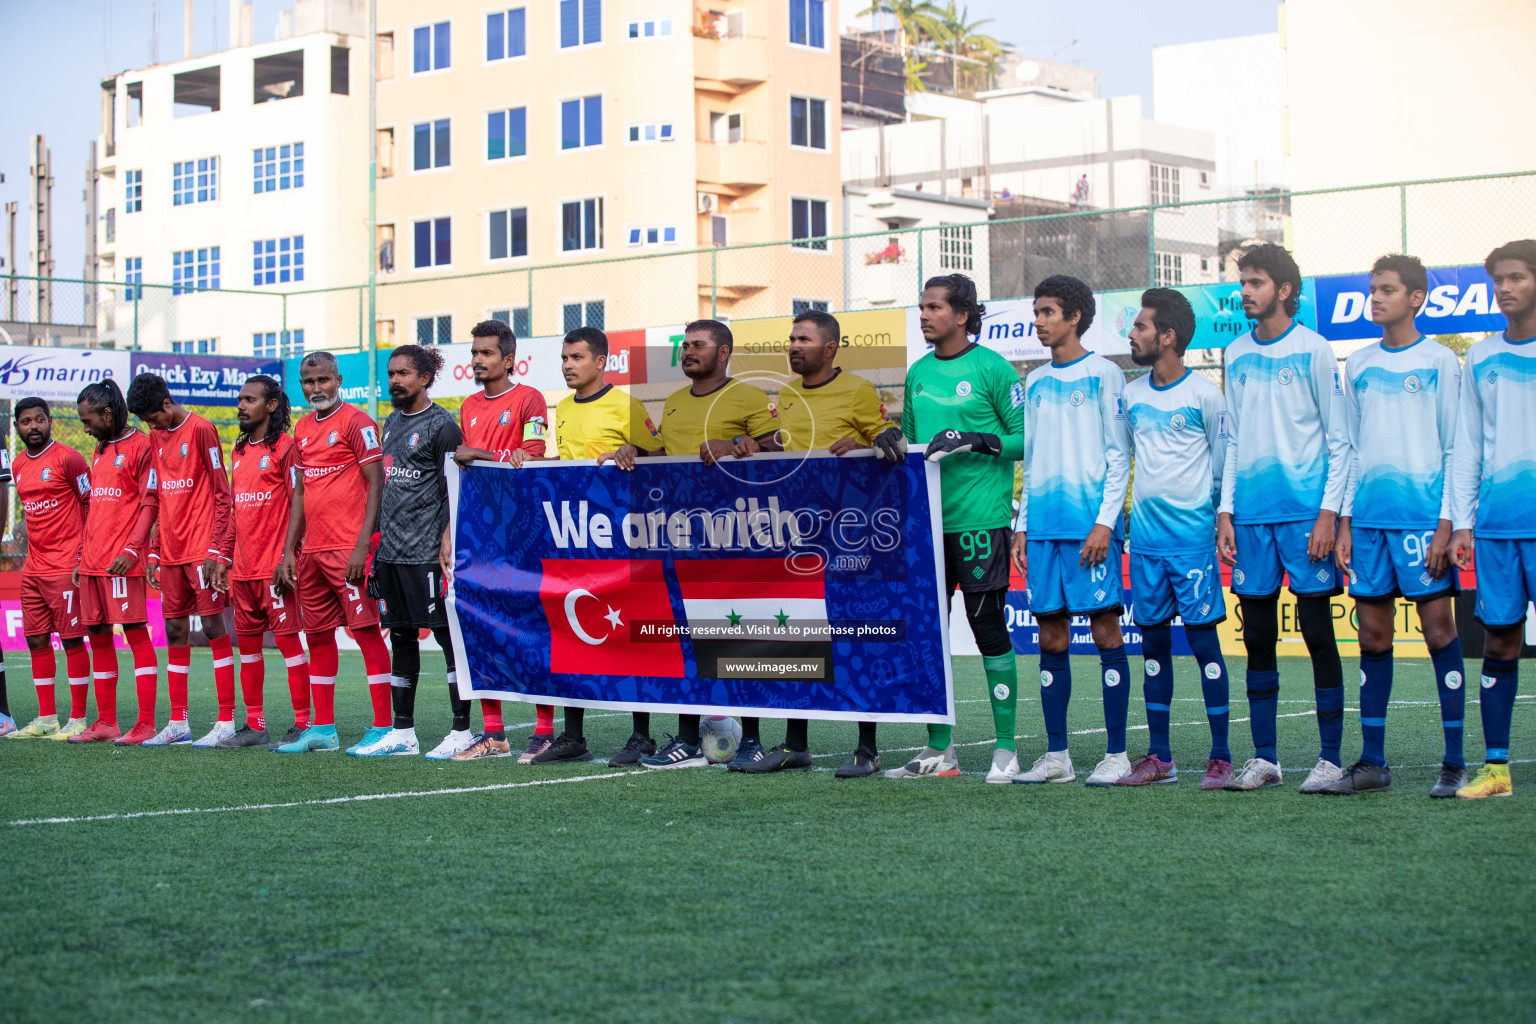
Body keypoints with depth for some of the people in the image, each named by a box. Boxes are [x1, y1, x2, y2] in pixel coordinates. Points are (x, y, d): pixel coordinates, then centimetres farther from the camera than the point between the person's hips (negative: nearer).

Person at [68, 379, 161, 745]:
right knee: (98, 636, 9)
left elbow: (150, 504, -12)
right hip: (93, 563, 9)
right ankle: (106, 723, 15)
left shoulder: (140, 447, -6)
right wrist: (82, 558, 20)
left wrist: (132, 550, -20)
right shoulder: (99, 452, 20)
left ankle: (146, 725, -8)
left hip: (123, 563, -9)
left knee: (136, 633, -8)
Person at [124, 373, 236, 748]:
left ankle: (227, 721, -4)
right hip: (171, 552, 7)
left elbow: (222, 495, -10)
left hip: (202, 548, -7)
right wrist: (154, 552, 14)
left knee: (213, 627, -6)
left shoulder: (200, 430, -7)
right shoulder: (157, 438, 15)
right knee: (175, 632, 7)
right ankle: (178, 724, 12)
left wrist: (217, 551, -15)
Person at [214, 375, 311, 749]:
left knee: (288, 640, -7)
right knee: (247, 643, 9)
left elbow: (297, 502, -11)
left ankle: (303, 724, -4)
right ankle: (254, 725, 16)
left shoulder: (285, 445, -6)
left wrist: (287, 557, -18)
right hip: (243, 567, 8)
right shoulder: (239, 451, 17)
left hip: (274, 567, -8)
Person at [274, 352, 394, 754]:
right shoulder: (303, 429, 16)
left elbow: (376, 484, -11)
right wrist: (289, 549, 16)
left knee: (366, 631, -7)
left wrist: (363, 545, -18)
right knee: (317, 635, 11)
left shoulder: (356, 422, -7)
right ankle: (322, 729, 18)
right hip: (312, 551, 8)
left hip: (349, 550, -8)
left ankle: (383, 728, -5)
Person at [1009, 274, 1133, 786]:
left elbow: (1119, 455, -4)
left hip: (1091, 524, -6)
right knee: (1051, 637, 5)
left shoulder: (1104, 375, 0)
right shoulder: (1035, 382, 18)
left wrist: (1105, 520, -12)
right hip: (1044, 527, 6)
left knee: (1105, 630, -4)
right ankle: (1056, 755, 10)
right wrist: (1022, 525, 14)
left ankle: (1116, 754, -1)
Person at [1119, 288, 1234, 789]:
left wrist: (1210, 511, 3)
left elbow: (1225, 465, 1)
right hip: (1145, 538, 5)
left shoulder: (1204, 395, -5)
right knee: (1153, 642, 7)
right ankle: (1159, 758, 13)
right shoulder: (1131, 395, 10)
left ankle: (1220, 757, -1)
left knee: (1202, 638, -5)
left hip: (1193, 537, -5)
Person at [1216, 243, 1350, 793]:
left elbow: (1339, 441, -3)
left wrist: (1329, 513, -10)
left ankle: (1331, 758, 2)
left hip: (1306, 513, -5)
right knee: (1258, 637, 7)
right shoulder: (1236, 356, 13)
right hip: (1251, 516, 5)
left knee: (1317, 633, -3)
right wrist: (1225, 511, 10)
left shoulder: (1313, 350, -2)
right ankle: (1263, 758, 13)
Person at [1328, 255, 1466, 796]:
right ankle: (1372, 762, 10)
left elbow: (1455, 448, 0)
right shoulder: (1358, 364, 14)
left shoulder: (1440, 361, 2)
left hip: (1424, 513, -4)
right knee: (1372, 635, 5)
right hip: (1369, 517, 4)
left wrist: (1446, 522, -8)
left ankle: (1455, 762, -1)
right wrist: (1344, 522, 10)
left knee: (1439, 629, -5)